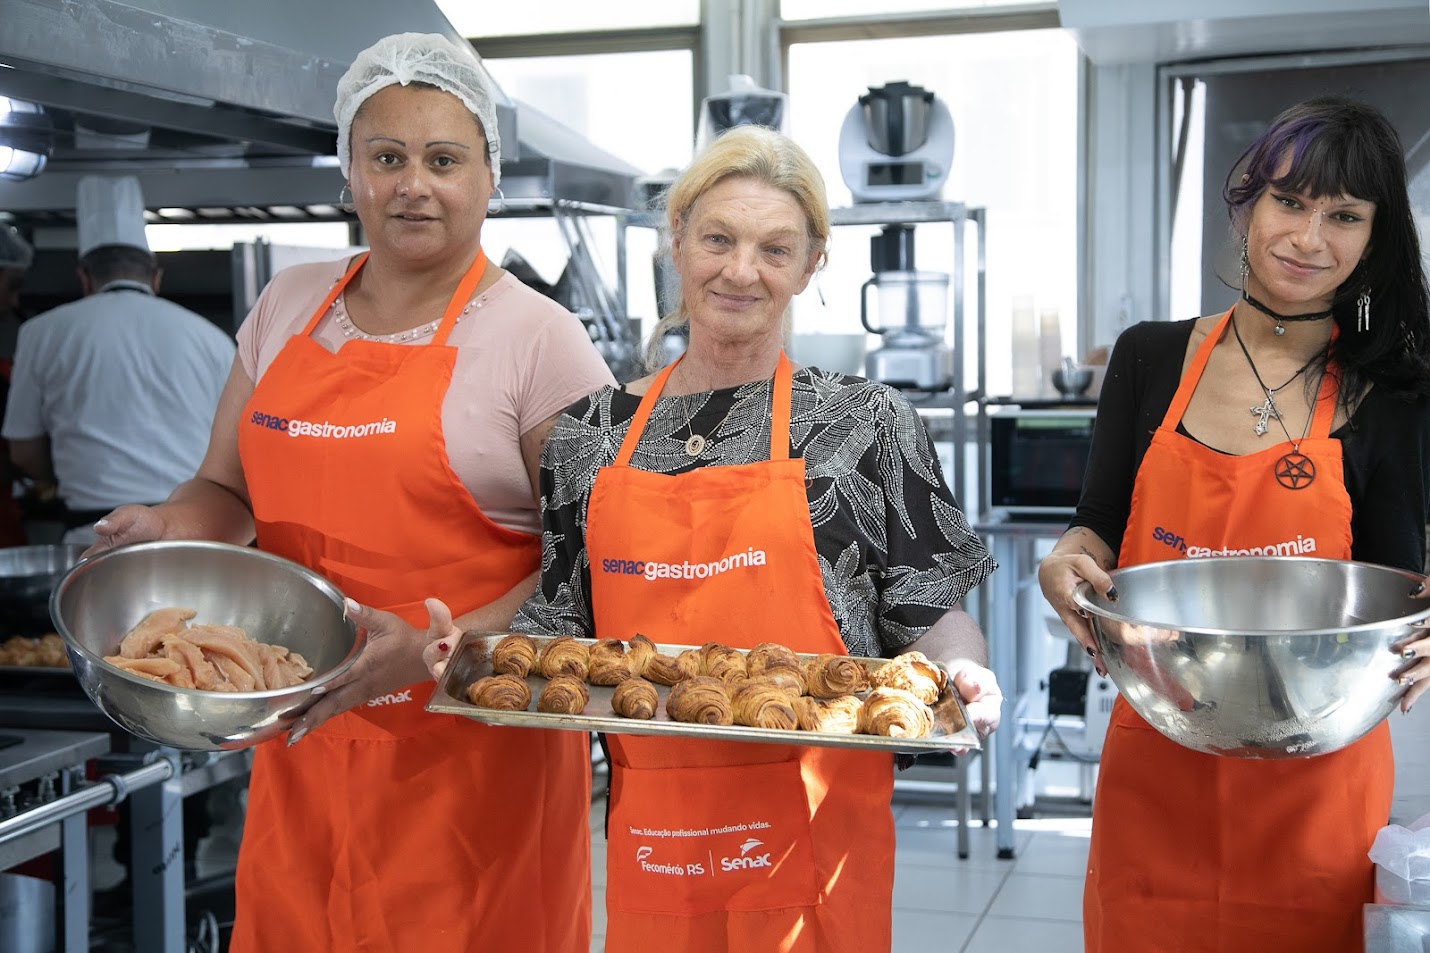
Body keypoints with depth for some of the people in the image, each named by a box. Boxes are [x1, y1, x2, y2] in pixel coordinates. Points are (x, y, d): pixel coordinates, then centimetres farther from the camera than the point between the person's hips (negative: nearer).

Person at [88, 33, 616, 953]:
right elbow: (229, 491, 17)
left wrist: (436, 649, -21)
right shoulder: (289, 306, 8)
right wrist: (170, 527, -6)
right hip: (303, 740, 5)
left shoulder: (538, 338, -7)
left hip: (476, 742, -4)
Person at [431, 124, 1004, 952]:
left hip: (811, 825, -2)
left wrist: (960, 670, -19)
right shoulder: (593, 436, 6)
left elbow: (932, 614, 1)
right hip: (648, 829, 3)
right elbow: (558, 631, 12)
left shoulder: (868, 424, -1)